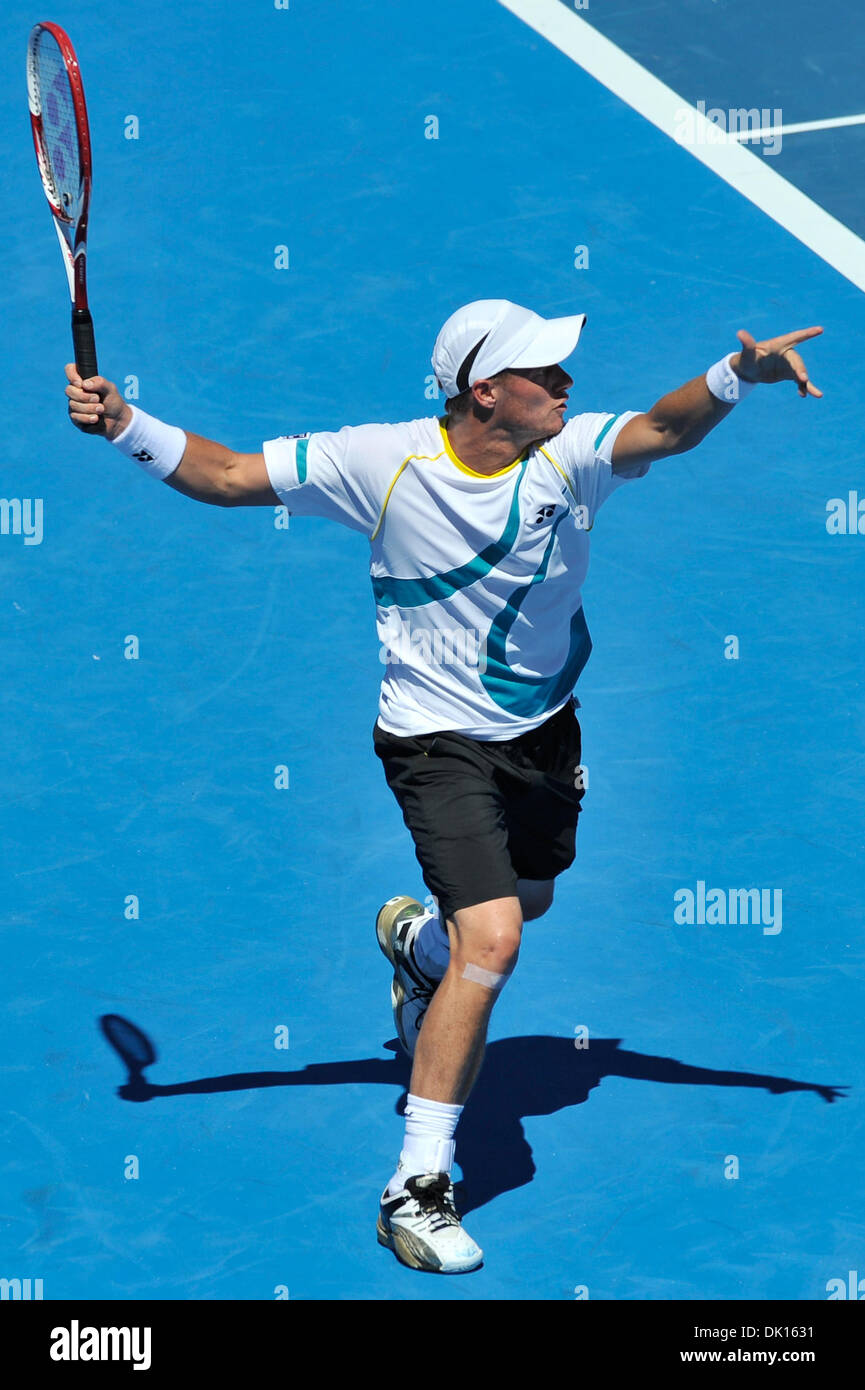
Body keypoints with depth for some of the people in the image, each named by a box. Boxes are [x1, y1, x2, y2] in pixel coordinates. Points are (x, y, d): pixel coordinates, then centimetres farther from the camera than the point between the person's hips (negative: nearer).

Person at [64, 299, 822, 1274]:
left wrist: (735, 377, -55)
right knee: (492, 942, -20)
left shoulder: (569, 456, -15)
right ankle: (416, 1186, -11)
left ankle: (414, 938, 64)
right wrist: (127, 426, -28)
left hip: (545, 731, 5)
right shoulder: (384, 462, -19)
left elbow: (663, 429, -35)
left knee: (526, 901, 26)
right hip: (439, 741, -5)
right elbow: (229, 477, -13)